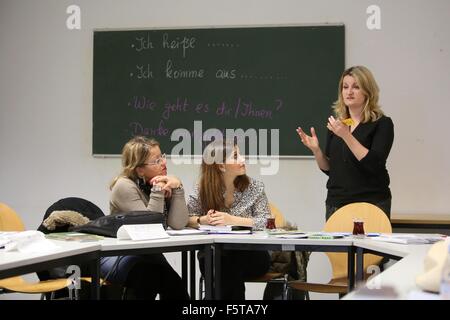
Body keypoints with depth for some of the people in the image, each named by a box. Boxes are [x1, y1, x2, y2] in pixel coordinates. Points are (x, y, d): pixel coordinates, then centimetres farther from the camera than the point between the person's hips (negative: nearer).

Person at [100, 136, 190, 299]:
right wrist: (157, 191, -23)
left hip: (148, 255, 5)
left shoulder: (165, 184, 2)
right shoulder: (125, 186, -13)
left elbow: (178, 224, -11)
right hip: (117, 256, -4)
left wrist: (177, 188, -18)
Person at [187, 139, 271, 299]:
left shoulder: (254, 187, 1)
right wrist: (202, 220, -21)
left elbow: (266, 222, -9)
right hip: (213, 254, 0)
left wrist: (232, 220, -21)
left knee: (231, 263, -32)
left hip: (251, 255, 0)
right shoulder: (203, 190, 1)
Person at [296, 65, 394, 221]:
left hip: (371, 203, -4)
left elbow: (374, 164, -18)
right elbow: (329, 168, 13)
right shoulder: (336, 123, 9)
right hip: (336, 202, 4)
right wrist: (315, 149, -5)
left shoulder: (382, 123, -5)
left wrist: (346, 136, -23)